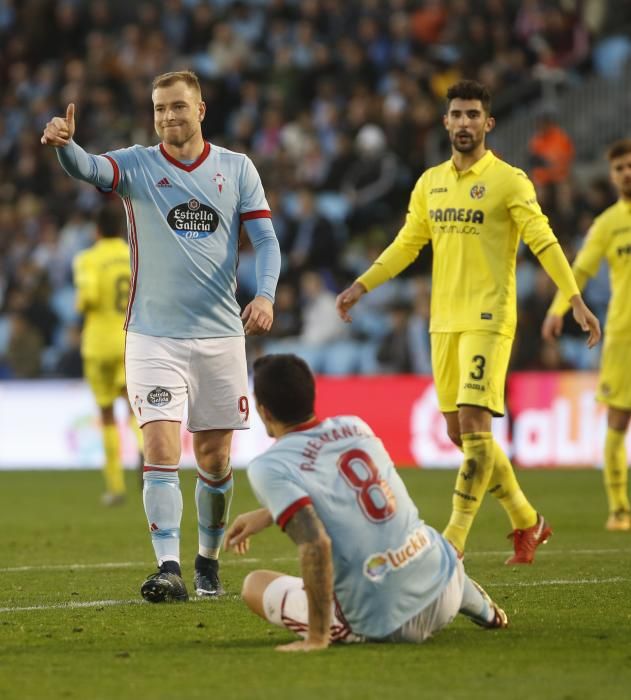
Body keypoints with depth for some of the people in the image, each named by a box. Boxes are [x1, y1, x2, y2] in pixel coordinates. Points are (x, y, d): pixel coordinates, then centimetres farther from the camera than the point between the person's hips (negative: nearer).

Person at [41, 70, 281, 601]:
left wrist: (265, 295, -15)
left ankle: (209, 561, 25)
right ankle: (169, 570, -16)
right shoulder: (136, 166, 0)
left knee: (215, 459, 7)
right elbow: (87, 168, -19)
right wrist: (64, 144, -43)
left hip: (220, 335, 2)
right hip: (153, 335, -2)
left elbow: (265, 239, 4)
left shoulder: (237, 168, 6)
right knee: (161, 449, -14)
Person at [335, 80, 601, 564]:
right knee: (459, 431, 8)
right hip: (444, 321, 7)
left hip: (488, 320, -7)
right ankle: (526, 521, 23)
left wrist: (575, 299, -20)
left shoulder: (508, 181, -6)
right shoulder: (431, 183, 12)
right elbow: (407, 244, 21)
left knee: (474, 426, -13)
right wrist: (362, 286, 17)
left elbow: (543, 243, -11)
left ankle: (454, 541, -12)